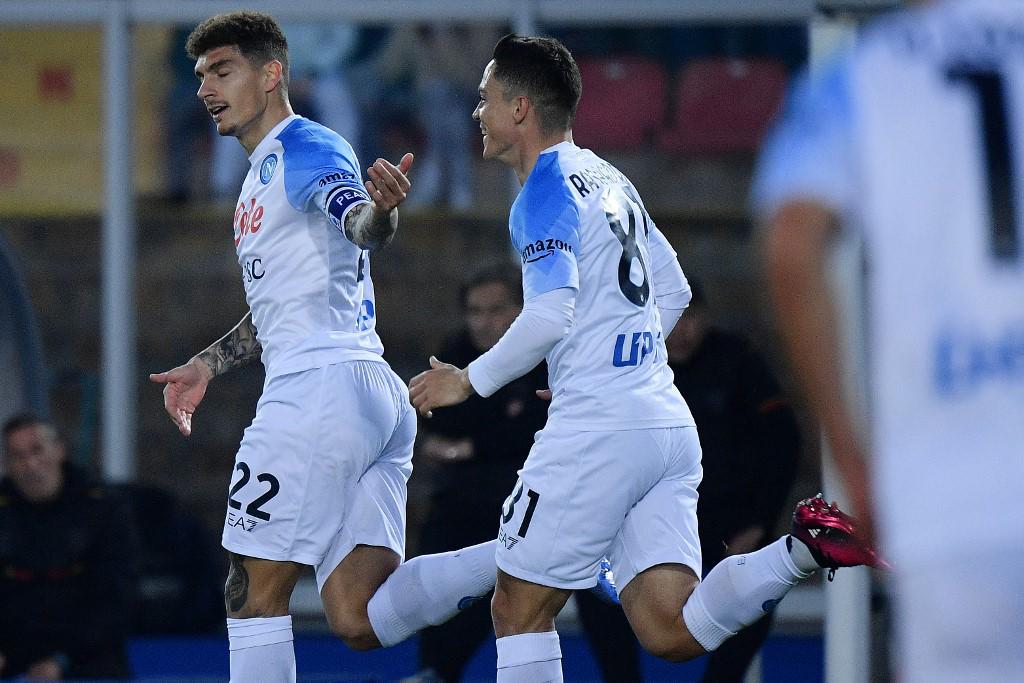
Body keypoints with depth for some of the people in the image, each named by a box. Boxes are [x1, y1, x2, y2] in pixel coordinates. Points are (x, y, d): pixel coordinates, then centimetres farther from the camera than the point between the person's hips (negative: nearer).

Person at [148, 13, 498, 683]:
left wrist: (379, 208, -50)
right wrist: (207, 364, 33)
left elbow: (365, 226, -27)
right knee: (361, 621, -2)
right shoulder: (260, 178, 26)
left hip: (324, 387, -10)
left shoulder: (307, 147, -5)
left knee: (253, 593, -4)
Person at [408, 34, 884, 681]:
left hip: (598, 430, -8)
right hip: (669, 423, 8)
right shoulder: (609, 179, 20)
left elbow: (548, 318, -19)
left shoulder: (547, 190, -7)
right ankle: (804, 547, -18)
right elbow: (673, 292, 28)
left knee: (518, 611, 3)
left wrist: (468, 381, -7)